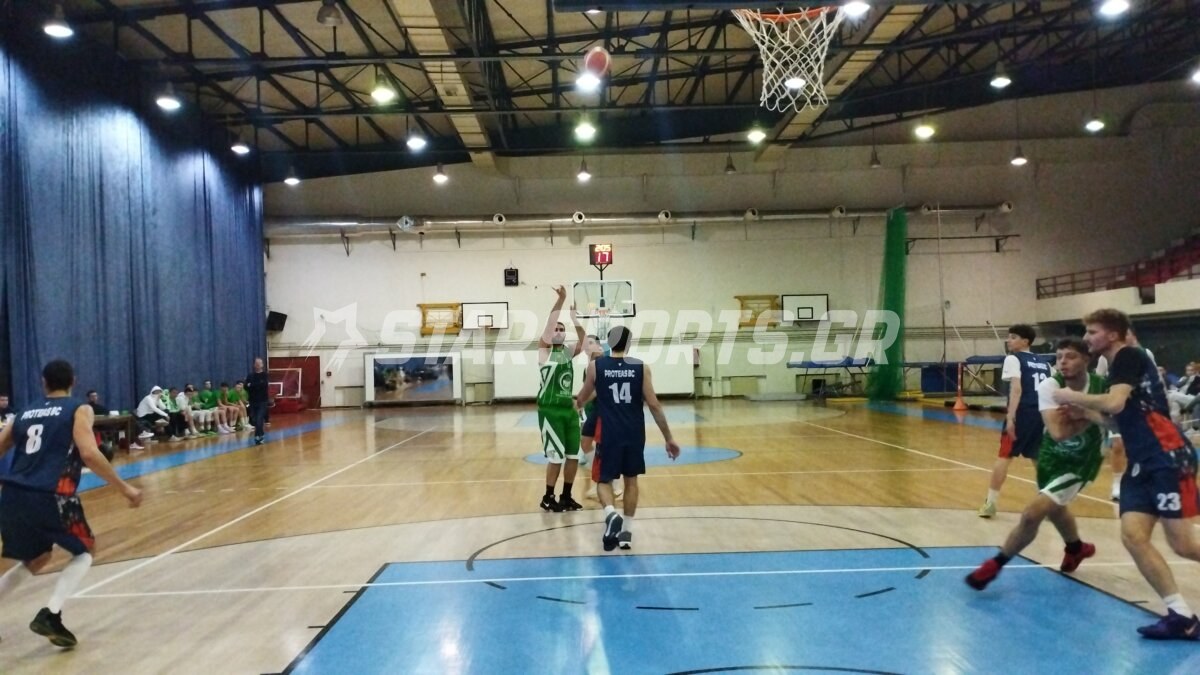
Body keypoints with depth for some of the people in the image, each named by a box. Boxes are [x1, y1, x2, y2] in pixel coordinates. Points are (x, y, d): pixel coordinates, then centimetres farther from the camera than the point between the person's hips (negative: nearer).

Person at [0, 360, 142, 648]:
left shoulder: (25, 413, 19)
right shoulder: (79, 410, 3)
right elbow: (89, 454, -12)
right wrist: (125, 488, -8)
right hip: (49, 497, -6)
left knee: (36, 559, 29)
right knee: (84, 552, 16)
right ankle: (50, 615, -2)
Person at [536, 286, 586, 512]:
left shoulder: (568, 352, 12)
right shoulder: (544, 351, -3)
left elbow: (583, 341, -3)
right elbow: (549, 324, -16)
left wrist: (575, 319, -14)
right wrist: (560, 299, -26)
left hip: (569, 409, 6)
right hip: (550, 410, -6)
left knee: (573, 456, 9)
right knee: (556, 457, -4)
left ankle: (566, 496, 24)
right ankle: (547, 498, 12)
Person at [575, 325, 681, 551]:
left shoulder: (595, 366, -1)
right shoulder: (641, 367, -1)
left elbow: (581, 399, 14)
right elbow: (654, 406, -4)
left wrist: (576, 403, 39)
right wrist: (669, 438, 3)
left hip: (610, 434, -1)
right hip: (634, 433, 1)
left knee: (605, 480, 12)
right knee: (631, 480, 17)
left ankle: (611, 514, -17)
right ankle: (627, 531, 17)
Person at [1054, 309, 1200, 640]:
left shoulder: (1130, 356, -7)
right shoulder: (1116, 365, 20)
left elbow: (1114, 403, -22)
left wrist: (1072, 397, -8)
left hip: (1167, 457, -9)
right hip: (1142, 462, 9)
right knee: (1132, 534, -6)